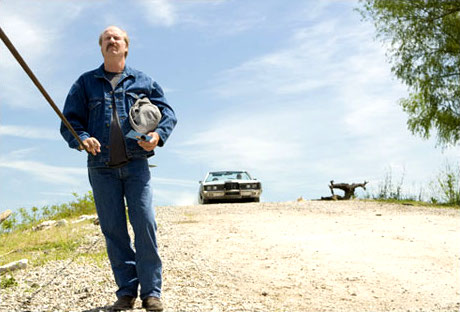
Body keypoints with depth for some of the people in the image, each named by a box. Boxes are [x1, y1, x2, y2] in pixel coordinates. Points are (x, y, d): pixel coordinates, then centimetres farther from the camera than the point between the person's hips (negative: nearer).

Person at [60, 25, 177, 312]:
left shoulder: (143, 81, 14)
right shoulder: (86, 82, 14)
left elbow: (168, 113, 13)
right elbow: (69, 121, 9)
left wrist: (158, 135, -8)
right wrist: (82, 138, -13)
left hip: (136, 164, -1)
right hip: (101, 167, 1)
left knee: (145, 224, -10)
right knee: (113, 230, 1)